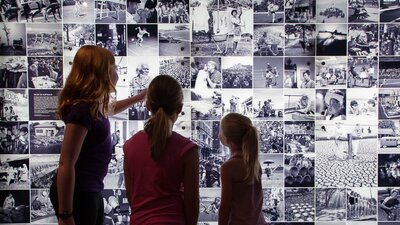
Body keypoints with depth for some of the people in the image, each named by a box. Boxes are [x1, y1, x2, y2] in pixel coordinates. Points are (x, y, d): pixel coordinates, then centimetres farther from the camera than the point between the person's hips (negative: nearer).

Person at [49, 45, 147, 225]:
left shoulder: (94, 105, 7)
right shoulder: (82, 110, -23)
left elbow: (111, 108, 35)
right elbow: (66, 165, -25)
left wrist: (139, 97, 37)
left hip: (90, 190, 10)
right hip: (75, 193, -10)